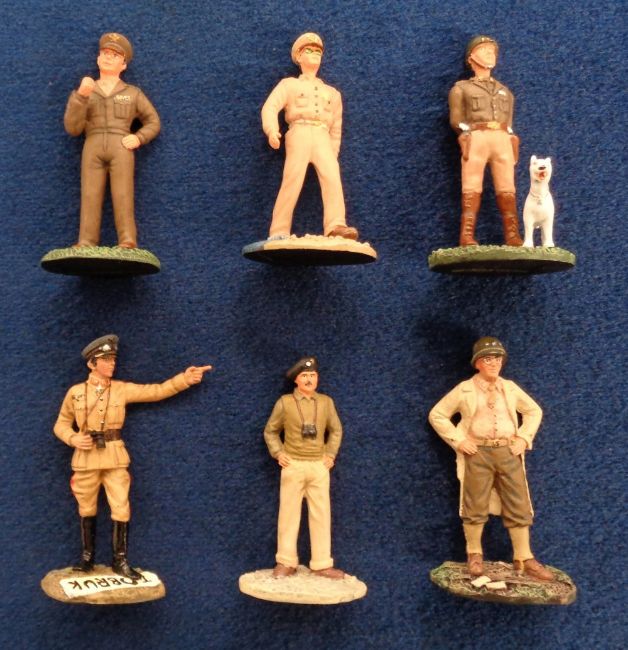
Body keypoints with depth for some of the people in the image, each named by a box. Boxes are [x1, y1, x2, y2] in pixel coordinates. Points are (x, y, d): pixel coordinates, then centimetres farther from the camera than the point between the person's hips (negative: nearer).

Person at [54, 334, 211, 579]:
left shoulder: (122, 389, 0)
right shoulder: (75, 392, 0)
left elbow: (156, 391, -7)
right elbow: (61, 424, 9)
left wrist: (185, 378, -18)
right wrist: (73, 439, -11)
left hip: (114, 458, 0)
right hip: (86, 458, 0)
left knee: (121, 509, -2)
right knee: (86, 509, 11)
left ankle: (120, 560, 10)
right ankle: (87, 556, 27)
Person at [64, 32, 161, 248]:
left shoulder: (133, 93, 20)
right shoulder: (84, 93, 19)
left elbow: (153, 122, 20)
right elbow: (72, 128, 7)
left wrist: (138, 138, -1)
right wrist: (80, 95, -7)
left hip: (120, 148, -1)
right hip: (93, 148, 1)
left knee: (122, 194, -15)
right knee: (90, 194, -13)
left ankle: (128, 243, -25)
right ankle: (86, 245, -22)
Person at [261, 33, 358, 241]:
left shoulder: (332, 93, 30)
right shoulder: (289, 84, 19)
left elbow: (336, 129, 29)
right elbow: (270, 107, 2)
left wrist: (333, 154, 18)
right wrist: (272, 130, -17)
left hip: (323, 139, 3)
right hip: (299, 134, -3)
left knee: (333, 177, -22)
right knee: (292, 181, -18)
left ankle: (336, 226, -36)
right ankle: (279, 233, -19)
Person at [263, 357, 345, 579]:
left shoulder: (326, 402, 4)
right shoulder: (285, 402, -1)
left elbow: (336, 430, 16)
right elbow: (270, 431, 8)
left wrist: (331, 454, 7)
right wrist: (278, 453, -3)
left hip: (319, 466, 2)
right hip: (293, 465, -2)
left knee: (321, 514, 1)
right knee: (289, 513, 1)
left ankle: (322, 564, 6)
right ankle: (286, 563, 9)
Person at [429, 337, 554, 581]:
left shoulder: (510, 388, 10)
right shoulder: (464, 390, 0)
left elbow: (534, 411, 22)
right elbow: (437, 415, 3)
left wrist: (524, 438, 7)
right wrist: (458, 440, -6)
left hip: (508, 452, 3)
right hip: (477, 453, -3)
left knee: (519, 507, 3)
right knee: (475, 507, 1)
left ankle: (524, 560, 13)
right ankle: (474, 556, 18)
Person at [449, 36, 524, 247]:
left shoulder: (505, 91, 30)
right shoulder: (461, 88, 17)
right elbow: (456, 120, 8)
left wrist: (511, 138, 10)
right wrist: (468, 131, -4)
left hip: (502, 139, 4)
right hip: (476, 138, -4)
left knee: (506, 188, -6)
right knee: (472, 187, -13)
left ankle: (513, 236, -11)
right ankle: (467, 236, -20)